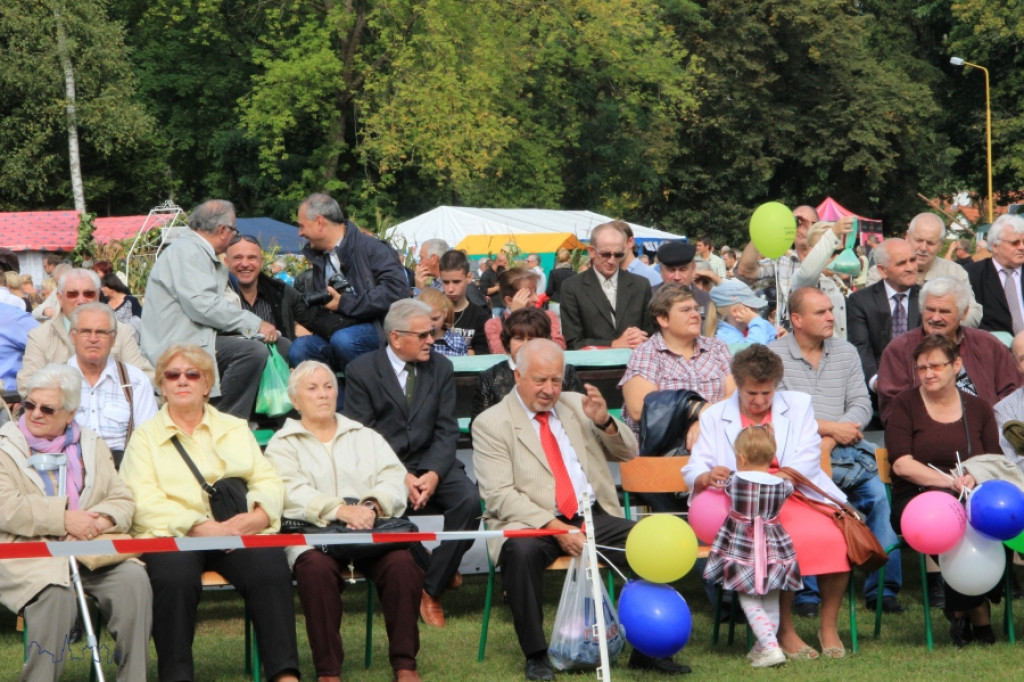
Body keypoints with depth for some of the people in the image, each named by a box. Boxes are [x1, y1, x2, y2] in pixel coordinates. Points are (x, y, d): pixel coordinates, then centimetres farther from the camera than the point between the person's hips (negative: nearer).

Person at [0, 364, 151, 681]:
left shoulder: (92, 447, 21)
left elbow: (122, 501, 13)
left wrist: (100, 521, -11)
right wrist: (63, 519, -16)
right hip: (29, 557, -4)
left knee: (133, 580, -24)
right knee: (56, 593, -35)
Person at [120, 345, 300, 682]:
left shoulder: (236, 429, 24)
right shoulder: (145, 436, 14)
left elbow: (268, 481, 12)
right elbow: (144, 501, -2)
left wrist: (258, 514, -12)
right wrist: (199, 526, -17)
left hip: (236, 536, 2)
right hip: (171, 535, -2)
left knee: (270, 565, -30)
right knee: (175, 575, -36)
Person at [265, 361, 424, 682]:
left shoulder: (366, 437, 25)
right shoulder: (283, 444, 15)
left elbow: (394, 479, 9)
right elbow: (293, 493, -4)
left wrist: (371, 505, -14)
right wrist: (341, 510, -21)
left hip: (373, 531, 2)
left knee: (402, 563, -30)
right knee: (316, 568, -37)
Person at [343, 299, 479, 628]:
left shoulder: (441, 368, 8)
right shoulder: (362, 371, -2)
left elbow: (447, 431, 4)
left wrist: (433, 474, -16)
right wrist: (400, 477, -21)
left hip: (430, 464, 3)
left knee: (469, 499, -26)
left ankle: (431, 588, -13)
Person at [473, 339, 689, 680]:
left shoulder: (575, 405, 15)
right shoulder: (491, 423, -1)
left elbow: (627, 453, 16)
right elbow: (500, 496, -10)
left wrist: (605, 422, -6)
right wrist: (553, 527, -22)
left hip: (595, 517, 4)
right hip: (534, 524, -4)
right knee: (521, 551, -37)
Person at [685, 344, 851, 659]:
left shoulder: (798, 405, 18)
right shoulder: (714, 417, 16)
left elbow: (808, 459, 3)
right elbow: (693, 471, 5)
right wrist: (708, 476, -21)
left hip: (799, 498, 1)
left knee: (833, 538, -30)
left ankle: (829, 627, -13)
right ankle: (785, 631, -20)